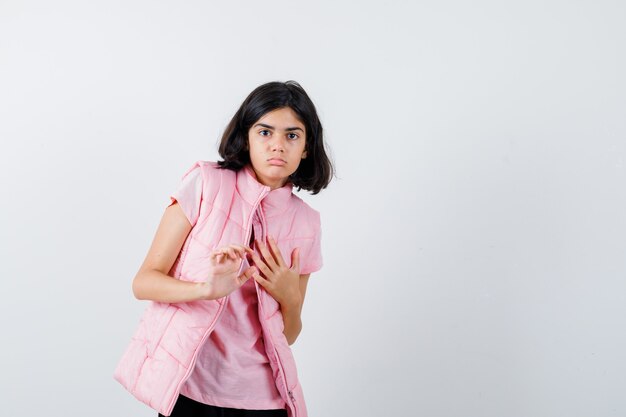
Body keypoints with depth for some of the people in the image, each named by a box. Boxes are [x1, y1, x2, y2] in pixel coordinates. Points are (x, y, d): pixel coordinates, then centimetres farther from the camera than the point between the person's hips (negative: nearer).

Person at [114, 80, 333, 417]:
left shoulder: (306, 223, 2)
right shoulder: (206, 183, -7)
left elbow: (289, 335, 8)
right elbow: (143, 282, -9)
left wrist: (290, 298, -13)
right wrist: (208, 289, -26)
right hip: (187, 388, -2)